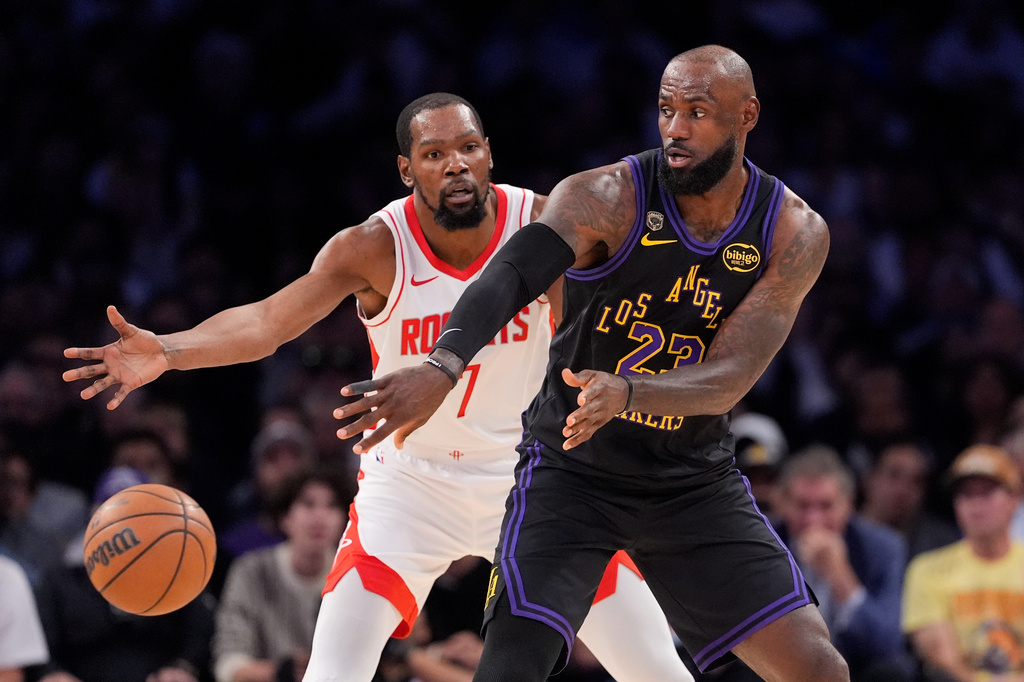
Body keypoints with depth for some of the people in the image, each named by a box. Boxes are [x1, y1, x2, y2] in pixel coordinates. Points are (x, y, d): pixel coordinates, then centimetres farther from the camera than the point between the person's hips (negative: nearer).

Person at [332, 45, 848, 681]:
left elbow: (728, 379, -18)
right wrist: (443, 366, -57)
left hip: (697, 480, 3)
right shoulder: (606, 198, -18)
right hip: (573, 470, -3)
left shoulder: (795, 234, -9)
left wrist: (624, 394, -39)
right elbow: (511, 274, -36)